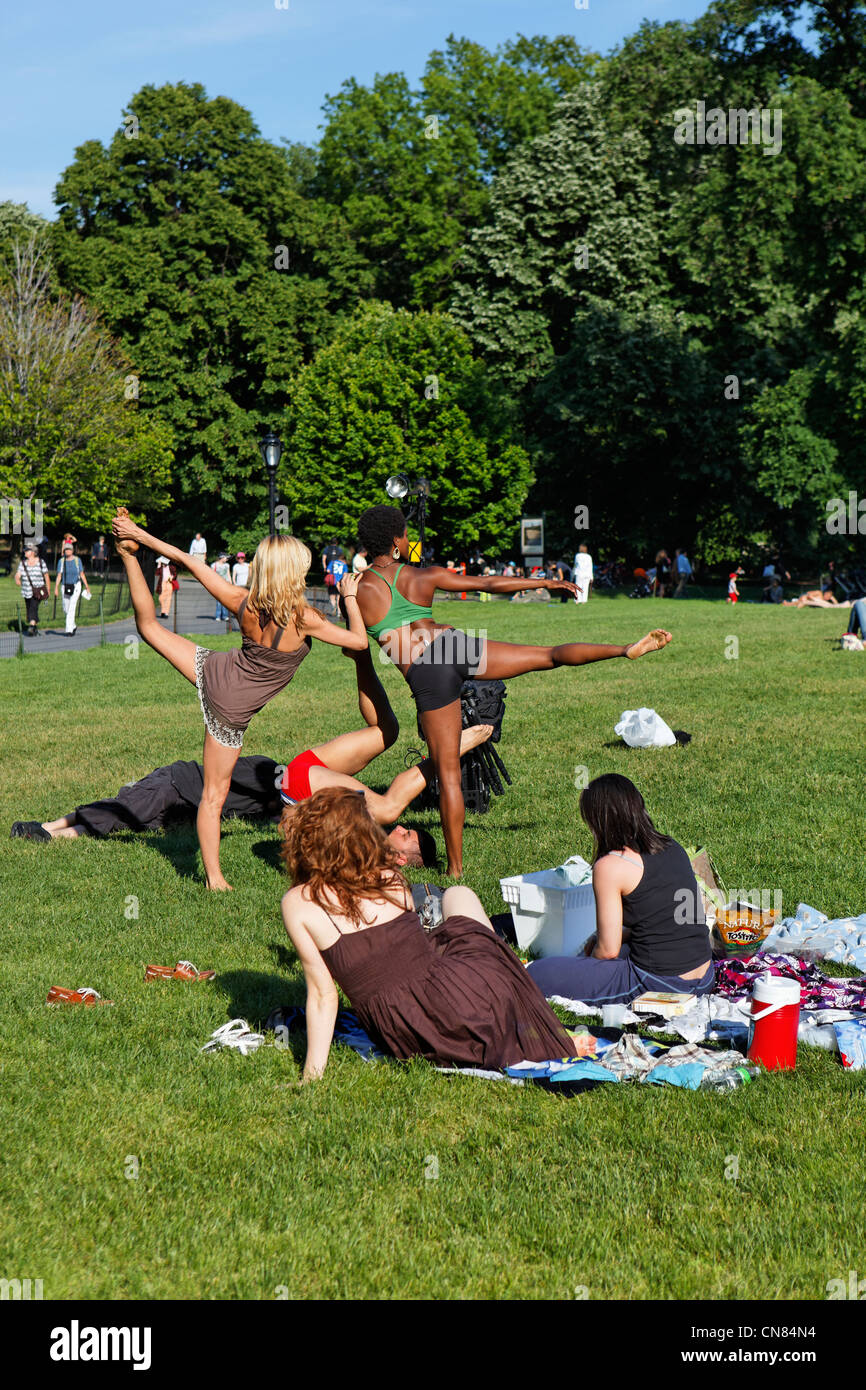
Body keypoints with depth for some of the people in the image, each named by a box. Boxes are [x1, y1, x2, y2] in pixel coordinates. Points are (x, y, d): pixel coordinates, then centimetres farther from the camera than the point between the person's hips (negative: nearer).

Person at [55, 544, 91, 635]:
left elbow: (82, 574, 2)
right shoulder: (61, 561, 1)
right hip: (65, 586, 3)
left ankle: (69, 630, -14)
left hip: (76, 586, -3)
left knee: (72, 607, -13)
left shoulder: (77, 560, -3)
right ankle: (73, 626, 31)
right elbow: (59, 575, -2)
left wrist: (87, 586, 2)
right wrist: (56, 587, -10)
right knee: (65, 609, 8)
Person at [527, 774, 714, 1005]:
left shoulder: (610, 866, -15)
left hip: (657, 985, -9)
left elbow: (608, 950, -11)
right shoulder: (672, 848, 7)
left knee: (537, 973, -2)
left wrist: (590, 957, 11)